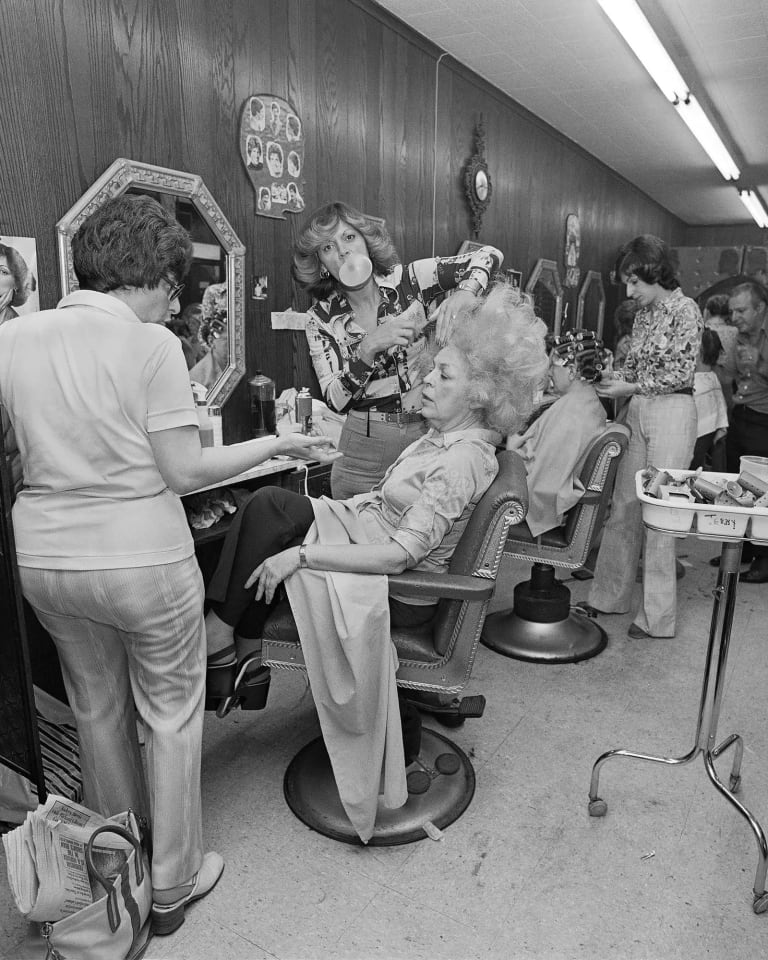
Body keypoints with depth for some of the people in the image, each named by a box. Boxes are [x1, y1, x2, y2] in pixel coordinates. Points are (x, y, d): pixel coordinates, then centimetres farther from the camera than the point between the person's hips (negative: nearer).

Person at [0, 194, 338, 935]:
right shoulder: (150, 344, -14)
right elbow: (184, 472, -15)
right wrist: (276, 444, -5)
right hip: (140, 561, -5)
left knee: (97, 713, 24)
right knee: (170, 719, 14)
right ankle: (172, 885, 30)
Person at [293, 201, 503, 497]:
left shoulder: (407, 280, -5)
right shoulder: (321, 318, -4)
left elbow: (489, 255, -7)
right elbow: (335, 400, -12)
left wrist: (464, 293, -28)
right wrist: (368, 348, -27)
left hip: (430, 434, 0)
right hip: (366, 445, 0)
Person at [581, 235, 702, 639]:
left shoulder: (685, 310, -9)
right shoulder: (644, 312, 13)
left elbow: (680, 374, -13)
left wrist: (630, 388, -12)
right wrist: (606, 378, 0)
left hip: (671, 412, -7)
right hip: (637, 411, 7)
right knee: (624, 506, 9)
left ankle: (658, 616, 6)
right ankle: (611, 595, 22)